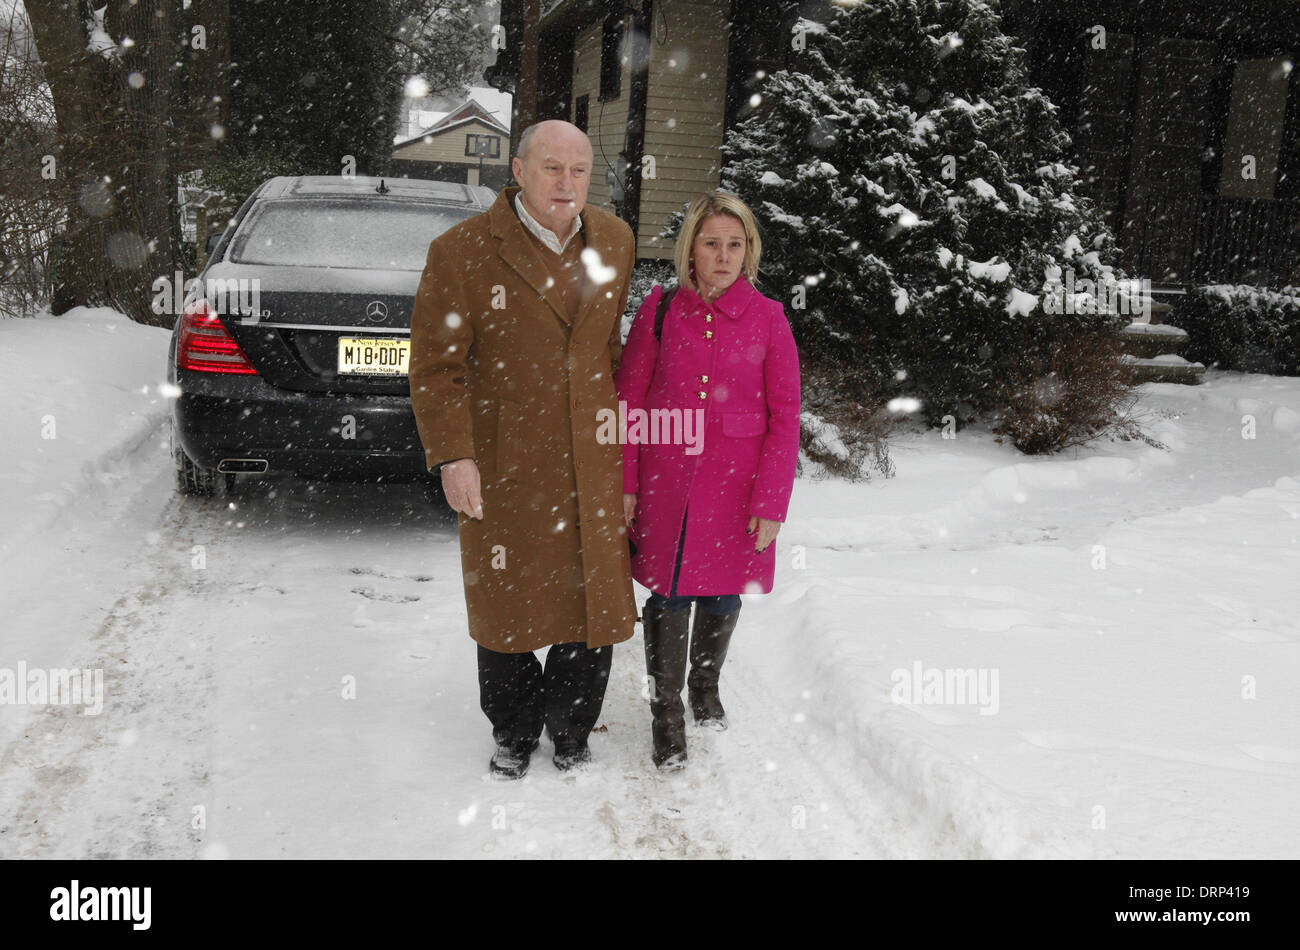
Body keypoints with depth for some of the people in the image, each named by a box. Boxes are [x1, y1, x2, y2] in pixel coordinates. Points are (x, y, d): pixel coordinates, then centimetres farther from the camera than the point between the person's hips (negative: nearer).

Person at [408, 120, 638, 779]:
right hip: (503, 469, -3)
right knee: (507, 603, 10)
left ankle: (571, 732, 32)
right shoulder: (462, 251, -8)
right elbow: (436, 364, -8)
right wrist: (452, 456, -15)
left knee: (595, 600, 9)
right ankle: (513, 734, 33)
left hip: (593, 465, 3)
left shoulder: (614, 242, 6)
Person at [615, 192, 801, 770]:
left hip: (735, 484, 0)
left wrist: (771, 503, -7)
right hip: (665, 480, 0)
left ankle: (706, 685, 40)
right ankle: (666, 712, 20)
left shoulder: (767, 318, -2)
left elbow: (784, 416, -2)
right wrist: (625, 483, -2)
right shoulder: (659, 309, 0)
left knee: (723, 595, 13)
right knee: (668, 595, 3)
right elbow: (628, 398, 3)